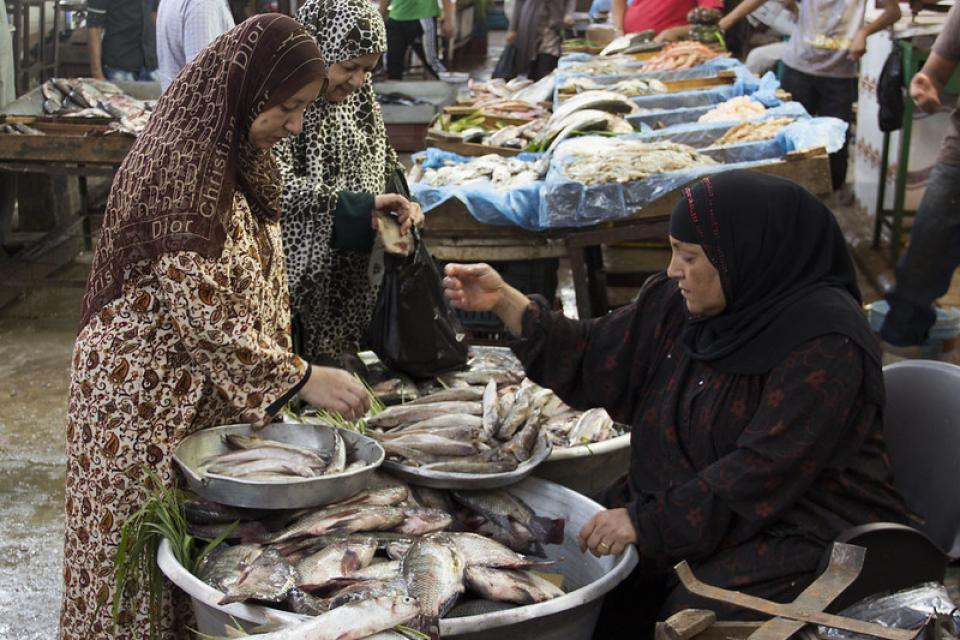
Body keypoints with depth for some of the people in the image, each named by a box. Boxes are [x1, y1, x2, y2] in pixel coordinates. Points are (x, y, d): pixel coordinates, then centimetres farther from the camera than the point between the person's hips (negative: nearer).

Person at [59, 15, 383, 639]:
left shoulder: (239, 155, 6)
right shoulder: (182, 166, -23)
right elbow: (201, 319, -25)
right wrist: (302, 378, -23)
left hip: (211, 394, 9)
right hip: (148, 397, -8)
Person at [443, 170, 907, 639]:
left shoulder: (824, 341, -20)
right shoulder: (677, 303, 3)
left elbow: (764, 473, -24)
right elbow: (591, 360, 8)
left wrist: (646, 521, -23)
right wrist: (505, 301, -4)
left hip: (803, 534, -7)